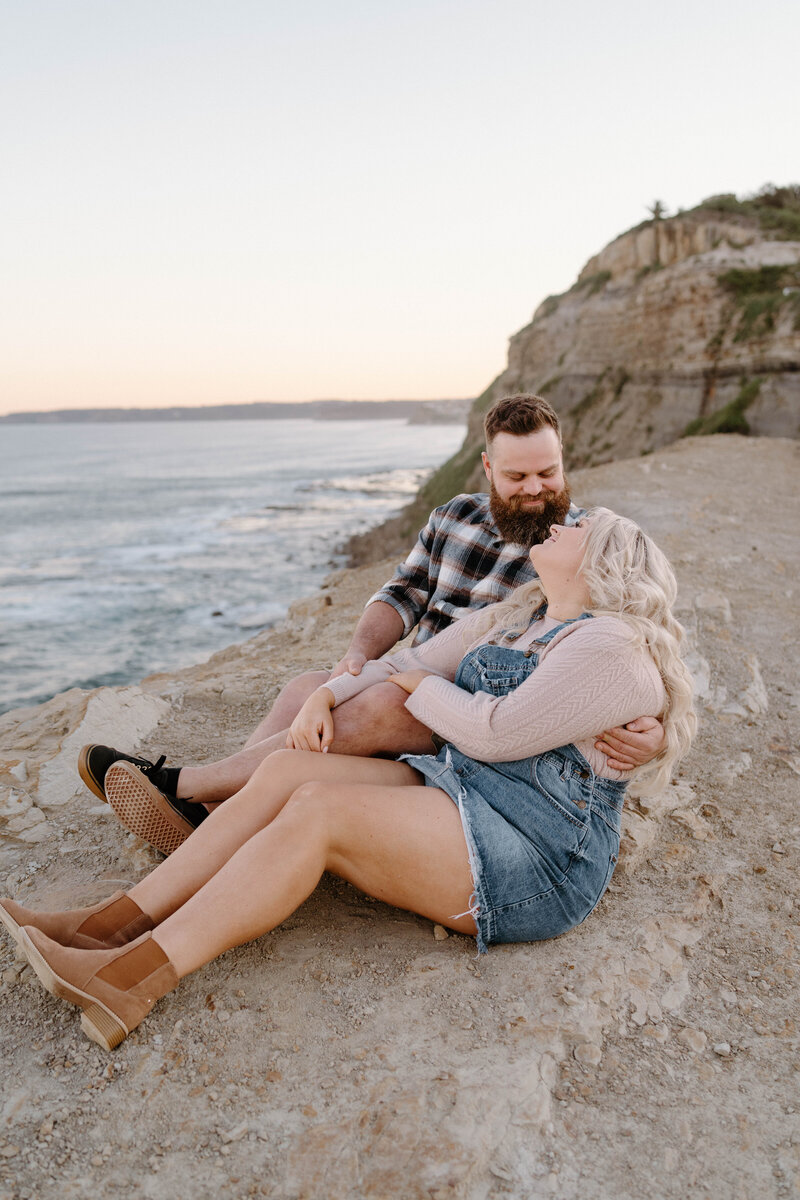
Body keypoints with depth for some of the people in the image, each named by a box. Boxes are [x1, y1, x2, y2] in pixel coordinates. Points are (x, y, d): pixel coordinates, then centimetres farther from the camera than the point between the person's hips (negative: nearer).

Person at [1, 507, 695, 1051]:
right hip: (459, 786, 8)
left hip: (534, 859, -8)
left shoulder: (611, 648, -12)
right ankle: (115, 925, -10)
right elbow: (409, 663, 15)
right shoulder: (513, 619, 17)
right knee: (288, 771, -10)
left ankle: (132, 982, -22)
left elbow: (496, 732, -19)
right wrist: (328, 695, -1)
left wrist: (422, 686, -2)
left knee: (318, 809, -25)